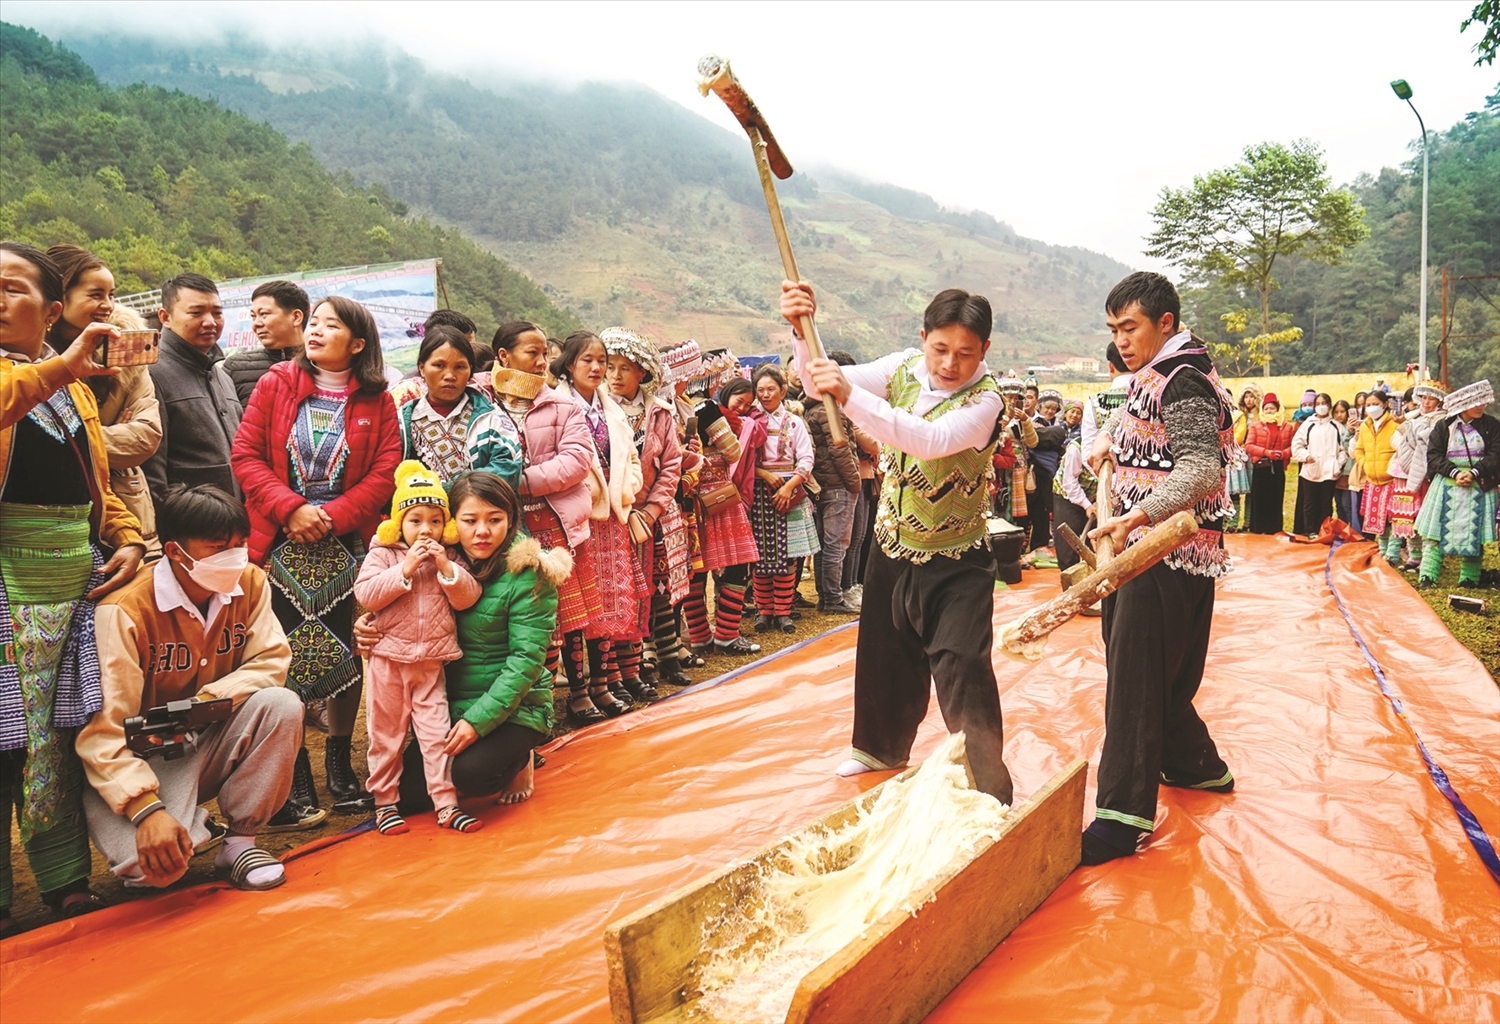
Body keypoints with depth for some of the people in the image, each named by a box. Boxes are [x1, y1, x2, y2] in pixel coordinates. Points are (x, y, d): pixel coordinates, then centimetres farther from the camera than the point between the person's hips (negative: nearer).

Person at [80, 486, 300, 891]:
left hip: (215, 743, 4)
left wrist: (204, 701, -28)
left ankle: (240, 840, -7)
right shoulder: (124, 610, -23)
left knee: (281, 704, -26)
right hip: (147, 757, -4)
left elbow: (272, 660, -10)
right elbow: (102, 730, -25)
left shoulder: (250, 583, -8)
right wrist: (147, 809, -36)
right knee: (154, 863, -30)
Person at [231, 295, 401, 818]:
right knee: (285, 658, 1)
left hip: (347, 546, 0)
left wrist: (333, 516, -13)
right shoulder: (275, 385, 5)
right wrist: (290, 508, -12)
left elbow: (385, 471, -3)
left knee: (347, 654, 4)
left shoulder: (376, 401, 3)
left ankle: (340, 767, 21)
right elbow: (246, 455, 0)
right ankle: (293, 779, 13)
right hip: (282, 544, 0)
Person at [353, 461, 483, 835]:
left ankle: (446, 804, 9)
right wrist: (405, 569, -22)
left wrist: (446, 568, -18)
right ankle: (385, 803, 22)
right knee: (386, 734, 9)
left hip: (432, 662, 2)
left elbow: (468, 598, -5)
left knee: (437, 733, 3)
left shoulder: (449, 559, 4)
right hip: (389, 658, -1)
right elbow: (365, 593, -16)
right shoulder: (382, 554, -3)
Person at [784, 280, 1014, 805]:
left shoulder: (984, 400, -22)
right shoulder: (905, 367, -6)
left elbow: (931, 440, -41)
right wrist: (802, 330, -31)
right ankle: (882, 746, 46)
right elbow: (820, 384, -12)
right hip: (892, 547, 6)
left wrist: (850, 395, -50)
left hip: (955, 563, -5)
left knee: (961, 670, -12)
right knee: (885, 655, 21)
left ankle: (988, 792, 2)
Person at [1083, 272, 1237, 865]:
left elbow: (1202, 467, -26)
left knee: (1136, 677, -11)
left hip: (1168, 552, -10)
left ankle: (1124, 816, -9)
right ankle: (1196, 766, 35)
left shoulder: (1182, 381, -14)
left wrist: (1137, 515, -39)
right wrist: (1107, 440, 21)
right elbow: (1132, 411, 40)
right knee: (1161, 676, 19)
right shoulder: (1155, 375, 16)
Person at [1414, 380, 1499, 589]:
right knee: (1435, 530, -5)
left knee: (1473, 532, 2)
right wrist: (1455, 473, -16)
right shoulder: (1444, 426, 3)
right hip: (1446, 485, 0)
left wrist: (1473, 473, -17)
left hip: (1478, 487, 0)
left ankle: (1469, 580, 11)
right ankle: (1427, 578, -3)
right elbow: (1434, 456, -3)